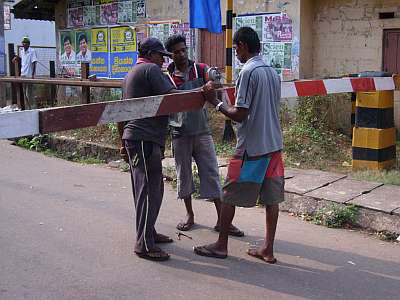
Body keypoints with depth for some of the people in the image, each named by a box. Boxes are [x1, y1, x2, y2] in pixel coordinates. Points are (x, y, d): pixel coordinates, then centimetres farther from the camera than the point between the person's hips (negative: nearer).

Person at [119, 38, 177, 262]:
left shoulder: (131, 74, 24)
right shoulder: (151, 69, -7)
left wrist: (124, 141, 30)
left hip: (134, 138, 11)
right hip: (145, 140, -11)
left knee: (153, 189, 18)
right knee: (149, 191, -8)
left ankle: (149, 232, 28)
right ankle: (144, 245, -4)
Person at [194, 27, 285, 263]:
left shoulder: (248, 72, -14)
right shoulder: (273, 72, 10)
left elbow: (240, 115, -17)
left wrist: (216, 102, -4)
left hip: (252, 148, -8)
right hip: (274, 145, 8)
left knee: (229, 196, 6)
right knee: (271, 198, 9)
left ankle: (221, 246, 17)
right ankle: (268, 249, 15)